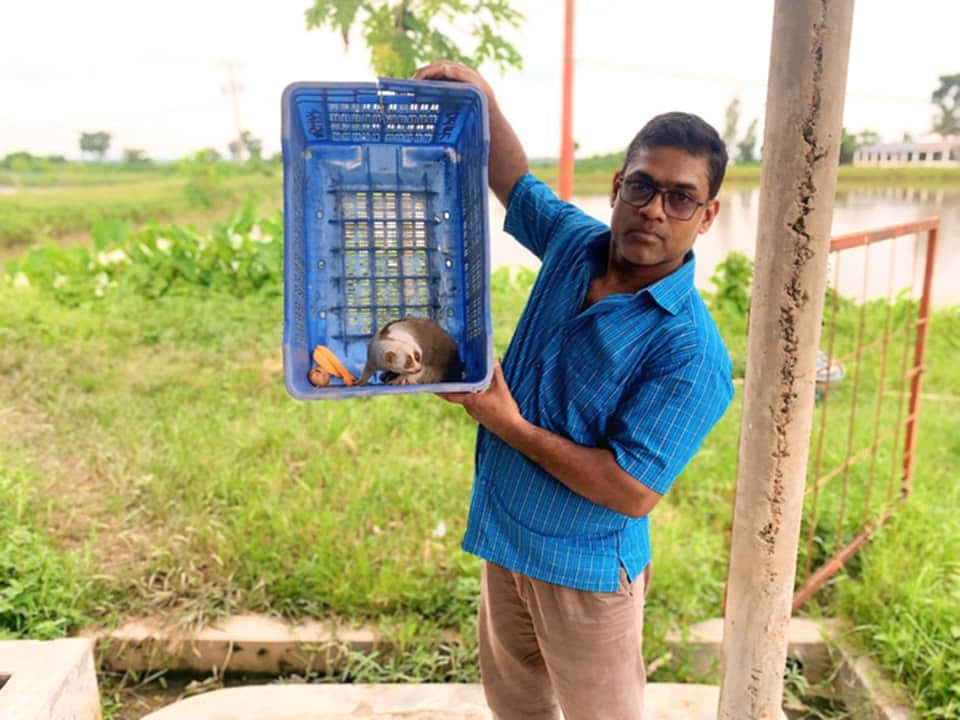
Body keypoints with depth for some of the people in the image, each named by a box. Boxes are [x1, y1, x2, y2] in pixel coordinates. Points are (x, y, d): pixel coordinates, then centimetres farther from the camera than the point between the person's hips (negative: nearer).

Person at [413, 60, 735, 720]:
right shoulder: (575, 241, -6)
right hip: (505, 539, 6)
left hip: (584, 571, -6)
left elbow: (634, 491, -27)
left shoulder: (691, 352, -26)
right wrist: (482, 96, -1)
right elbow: (515, 180, 13)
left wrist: (509, 426, -24)